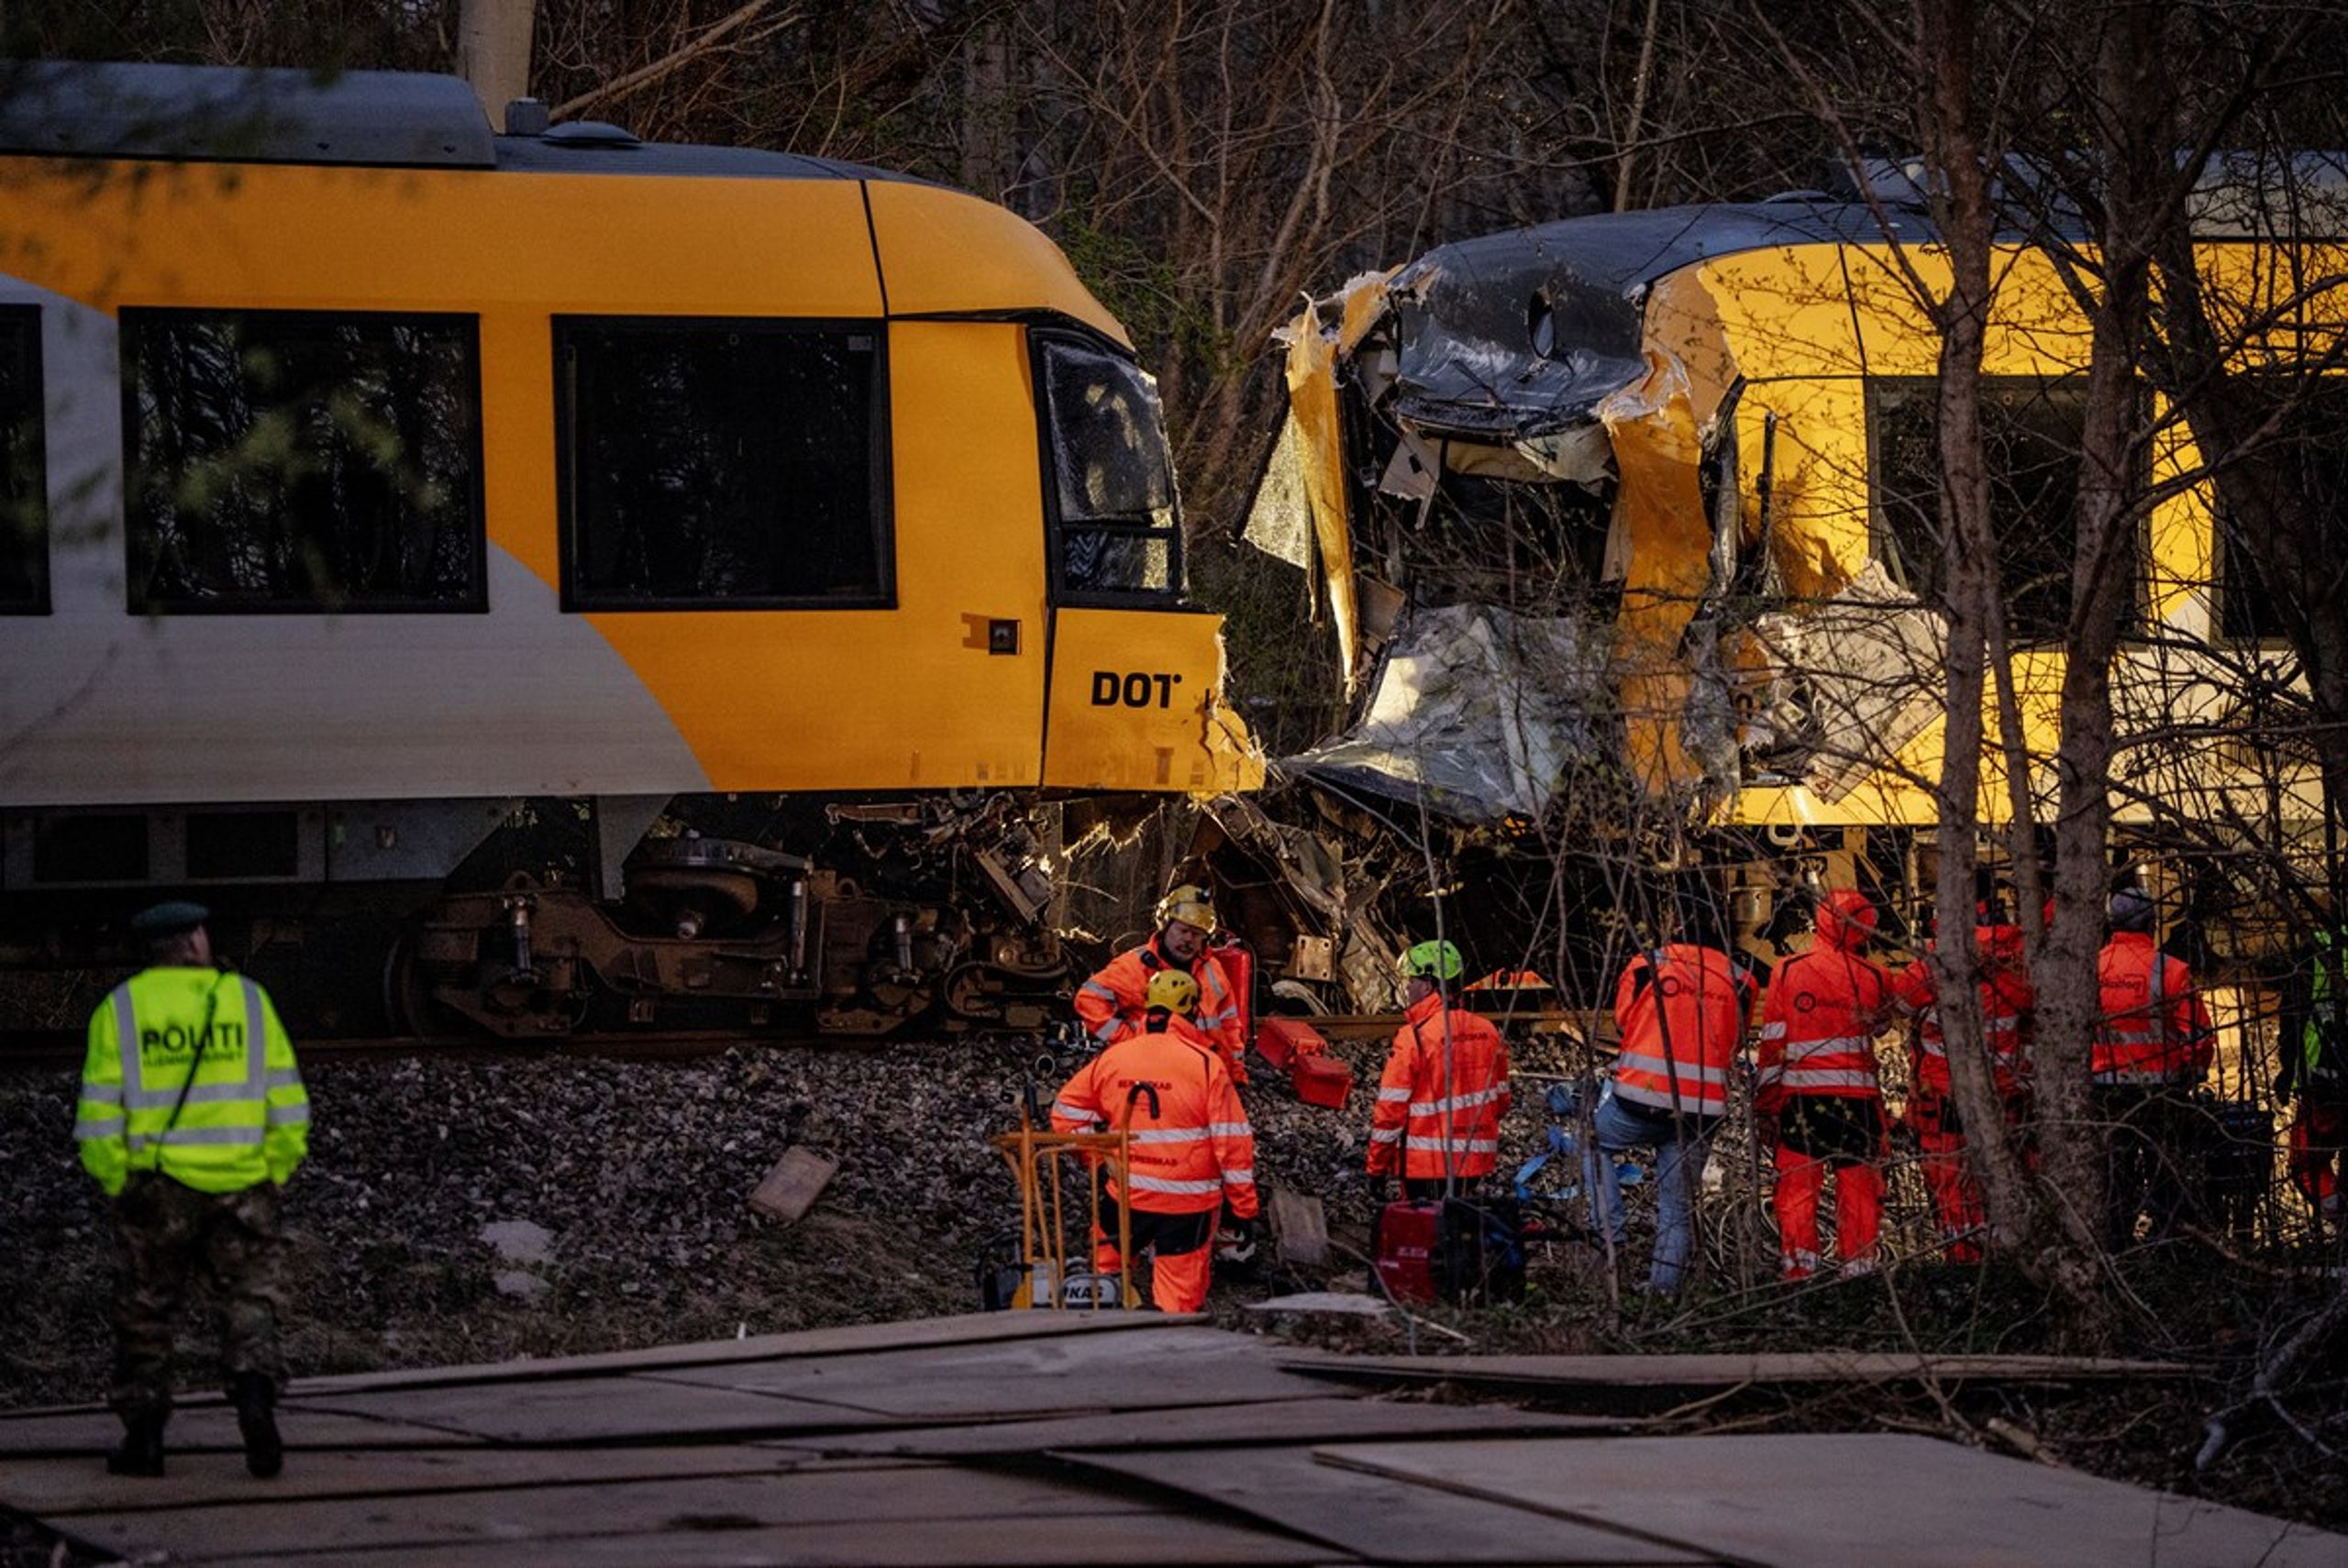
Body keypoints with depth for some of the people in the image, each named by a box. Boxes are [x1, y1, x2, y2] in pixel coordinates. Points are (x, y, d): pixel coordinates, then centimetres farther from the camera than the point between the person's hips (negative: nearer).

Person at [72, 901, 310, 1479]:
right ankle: (255, 1396, -19)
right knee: (249, 1301, 6)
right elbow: (285, 1099, 1)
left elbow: (100, 1111, -3)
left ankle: (143, 1435, 10)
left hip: (160, 1183, 0)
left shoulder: (120, 1009, 1)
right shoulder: (247, 999, 3)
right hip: (240, 1183, 0)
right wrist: (278, 1173, 8)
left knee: (147, 1308, 11)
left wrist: (114, 1185, 4)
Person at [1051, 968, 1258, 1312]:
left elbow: (1066, 1111, 10)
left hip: (1127, 1195, 3)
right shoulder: (1207, 1064, -7)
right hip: (1189, 1204, -3)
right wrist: (1245, 1208, -1)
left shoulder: (1112, 1058, 3)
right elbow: (1232, 1141, -7)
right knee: (1179, 1298, 1)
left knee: (1103, 1266, 24)